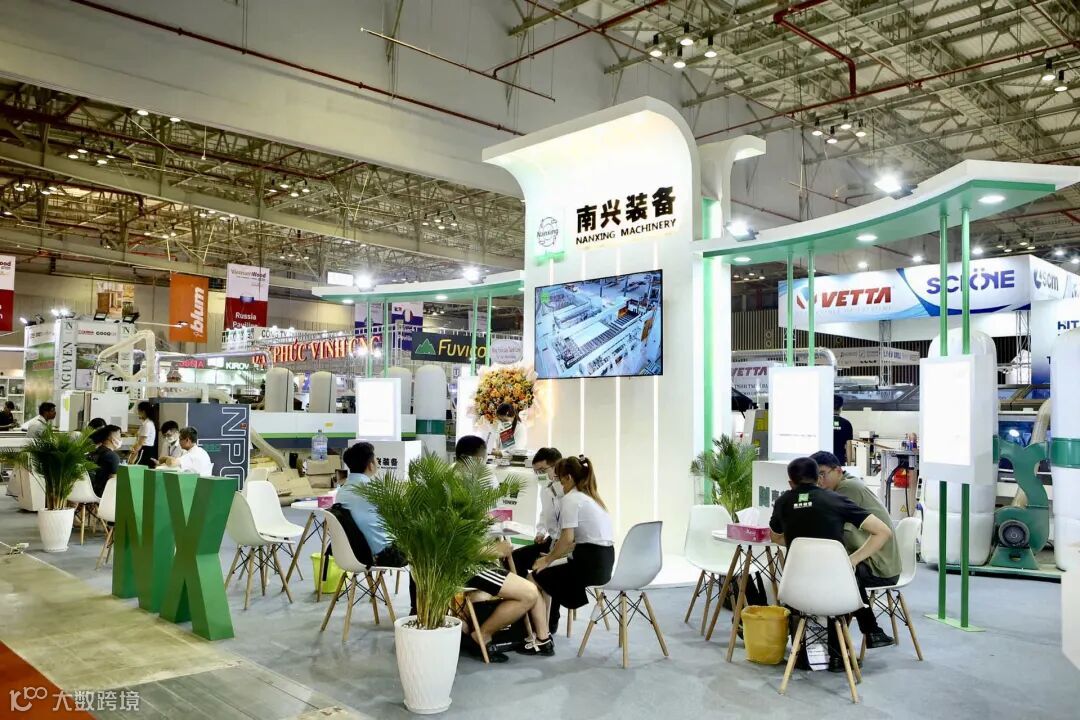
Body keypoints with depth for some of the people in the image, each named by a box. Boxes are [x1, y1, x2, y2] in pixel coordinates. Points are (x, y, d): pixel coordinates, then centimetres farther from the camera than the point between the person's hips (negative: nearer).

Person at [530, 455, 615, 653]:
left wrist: (548, 559, -2)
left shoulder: (570, 499, -9)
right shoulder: (591, 497, 18)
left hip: (590, 563, -9)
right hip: (604, 561, 9)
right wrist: (553, 556, 17)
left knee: (536, 578, 2)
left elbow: (567, 538, -17)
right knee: (552, 574, 24)